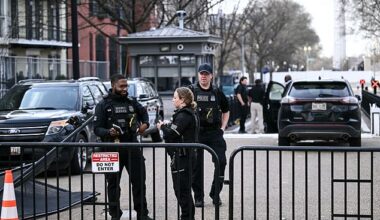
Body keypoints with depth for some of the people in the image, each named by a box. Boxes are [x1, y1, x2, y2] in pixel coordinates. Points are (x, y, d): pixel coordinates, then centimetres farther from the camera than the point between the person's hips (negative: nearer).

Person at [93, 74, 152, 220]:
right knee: (113, 184, 5)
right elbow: (97, 128, -6)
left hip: (132, 147, 3)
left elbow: (143, 112, 30)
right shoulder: (103, 105, -2)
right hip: (113, 149, -3)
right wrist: (109, 132, -26)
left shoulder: (132, 102, 11)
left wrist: (145, 124, 9)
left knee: (139, 181, 5)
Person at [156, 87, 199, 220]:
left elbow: (171, 134, -21)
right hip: (188, 155, 10)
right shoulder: (191, 114, 15)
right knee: (184, 189, 17)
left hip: (182, 157, -10)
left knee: (182, 189, -4)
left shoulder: (183, 116, -17)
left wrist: (163, 126, -4)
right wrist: (166, 126, 4)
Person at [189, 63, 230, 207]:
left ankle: (215, 195, 9)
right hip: (196, 133, -2)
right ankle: (198, 197, 13)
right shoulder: (191, 91, 1)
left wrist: (223, 127, 10)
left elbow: (226, 111, 22)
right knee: (196, 165, 2)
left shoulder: (217, 92, 9)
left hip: (214, 132, 2)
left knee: (221, 162, -6)